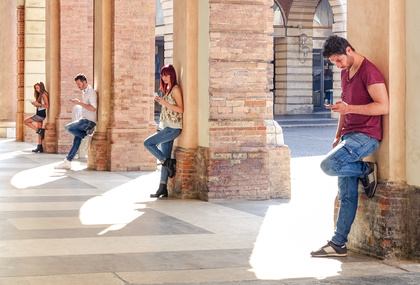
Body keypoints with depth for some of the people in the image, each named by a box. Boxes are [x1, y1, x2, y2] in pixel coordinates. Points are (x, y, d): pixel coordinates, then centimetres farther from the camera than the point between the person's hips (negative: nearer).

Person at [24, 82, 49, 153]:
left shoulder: (44, 95, -12)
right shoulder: (40, 95, 17)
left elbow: (47, 105, -18)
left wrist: (39, 104, -20)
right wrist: (36, 104, 4)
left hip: (41, 114, -10)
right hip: (39, 114, 10)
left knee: (26, 121, -9)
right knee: (39, 131, 8)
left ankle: (40, 131, -9)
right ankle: (40, 147, 9)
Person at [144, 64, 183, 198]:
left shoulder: (175, 89, -9)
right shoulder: (167, 89, 18)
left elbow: (181, 109, -15)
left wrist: (165, 103, -20)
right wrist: (160, 101, 10)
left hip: (172, 128, -9)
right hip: (166, 127, 9)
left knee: (148, 143, -13)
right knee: (165, 158, 7)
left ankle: (168, 162, -4)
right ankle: (163, 189, 7)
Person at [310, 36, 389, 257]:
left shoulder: (369, 72, -12)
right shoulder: (345, 73, 17)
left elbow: (384, 106, -20)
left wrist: (349, 108, -22)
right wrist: (339, 135, 19)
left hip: (366, 136, -8)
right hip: (349, 137, 8)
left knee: (328, 165, -27)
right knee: (347, 196, 6)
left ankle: (367, 171, -3)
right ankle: (338, 244, 7)